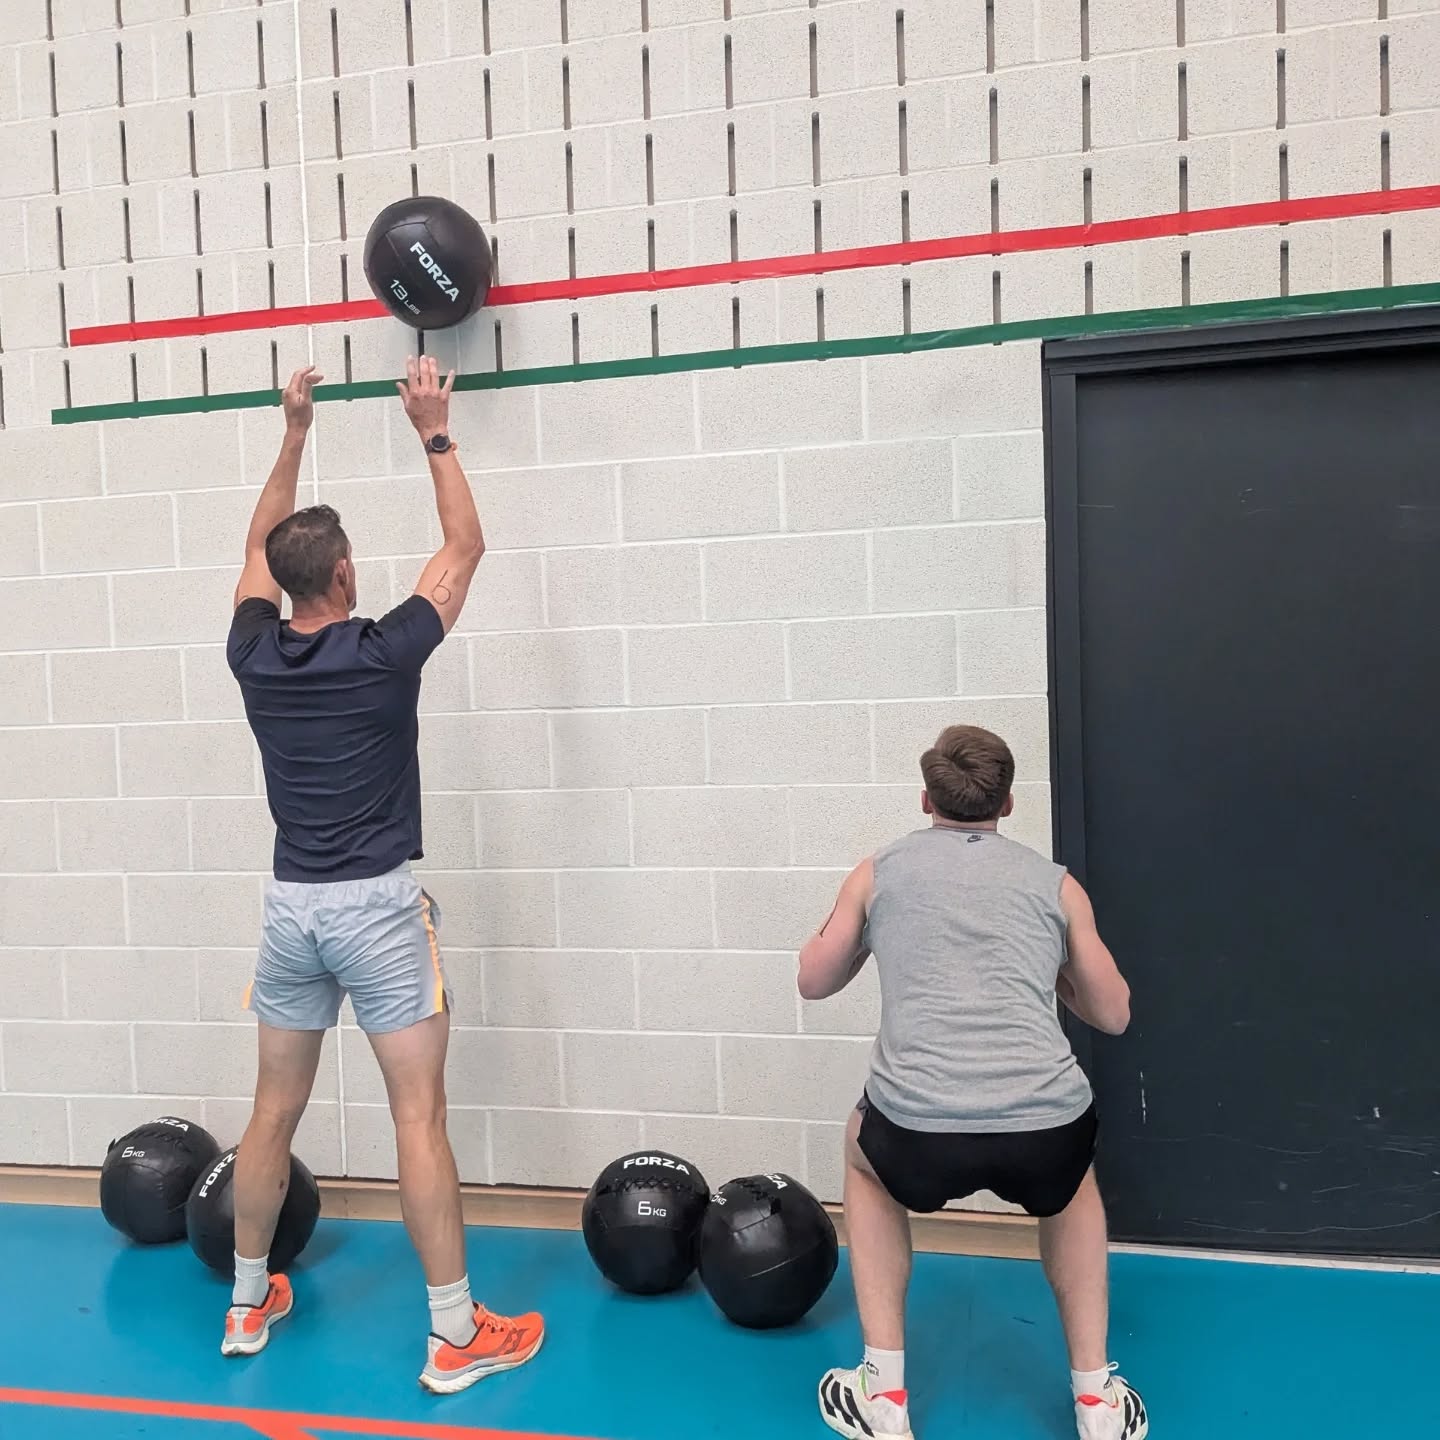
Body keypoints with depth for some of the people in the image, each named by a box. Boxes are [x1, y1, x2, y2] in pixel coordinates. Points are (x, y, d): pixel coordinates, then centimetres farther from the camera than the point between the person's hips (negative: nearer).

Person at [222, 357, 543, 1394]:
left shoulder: (254, 655, 2)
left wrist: (295, 433, 21)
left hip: (292, 906, 6)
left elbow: (258, 546, 20)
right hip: (377, 906, -5)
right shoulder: (385, 652, -11)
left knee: (276, 1110, 18)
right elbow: (465, 547, 0)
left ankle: (248, 1304, 33)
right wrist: (435, 431, 7)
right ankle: (456, 1336, 8)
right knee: (420, 1119, -1)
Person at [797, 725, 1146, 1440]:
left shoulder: (879, 872, 15)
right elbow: (1113, 1015, 27)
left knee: (866, 1159, 35)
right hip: (1045, 1128, 2)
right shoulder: (1056, 884, 17)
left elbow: (815, 981, 28)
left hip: (918, 1131, -1)